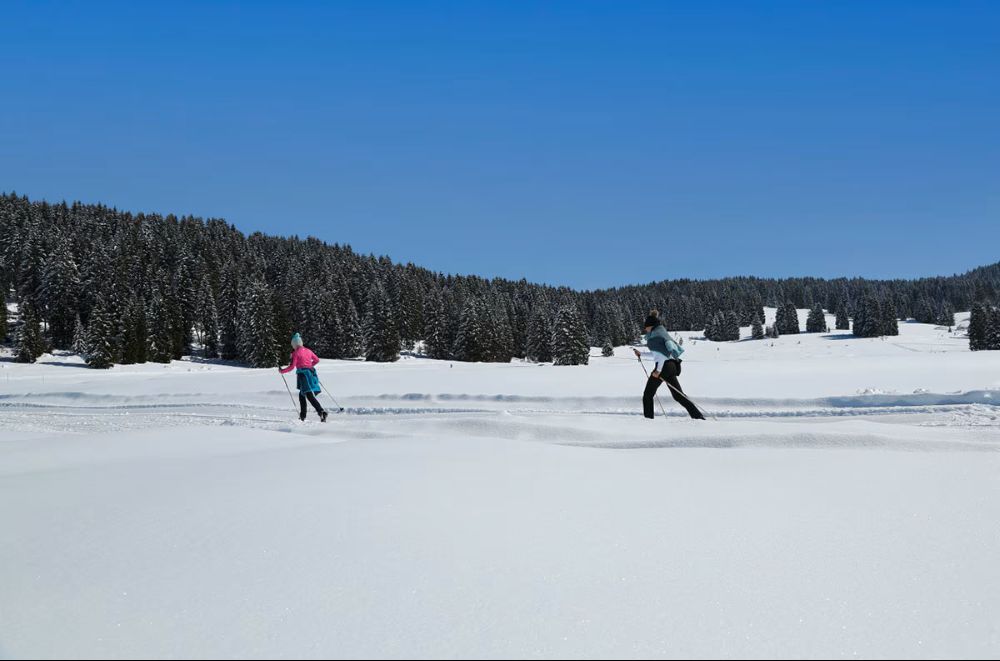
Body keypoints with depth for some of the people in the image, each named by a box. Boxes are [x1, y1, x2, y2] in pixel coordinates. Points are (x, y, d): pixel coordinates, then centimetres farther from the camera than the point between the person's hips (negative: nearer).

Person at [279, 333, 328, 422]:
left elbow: (291, 367, -9)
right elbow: (317, 360, 24)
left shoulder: (296, 353, -5)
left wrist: (282, 371, 5)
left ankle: (321, 412, -29)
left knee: (310, 396, -13)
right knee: (302, 394, 21)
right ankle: (302, 415, 22)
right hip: (311, 373, 7)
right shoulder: (307, 351, 14)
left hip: (303, 374, -7)